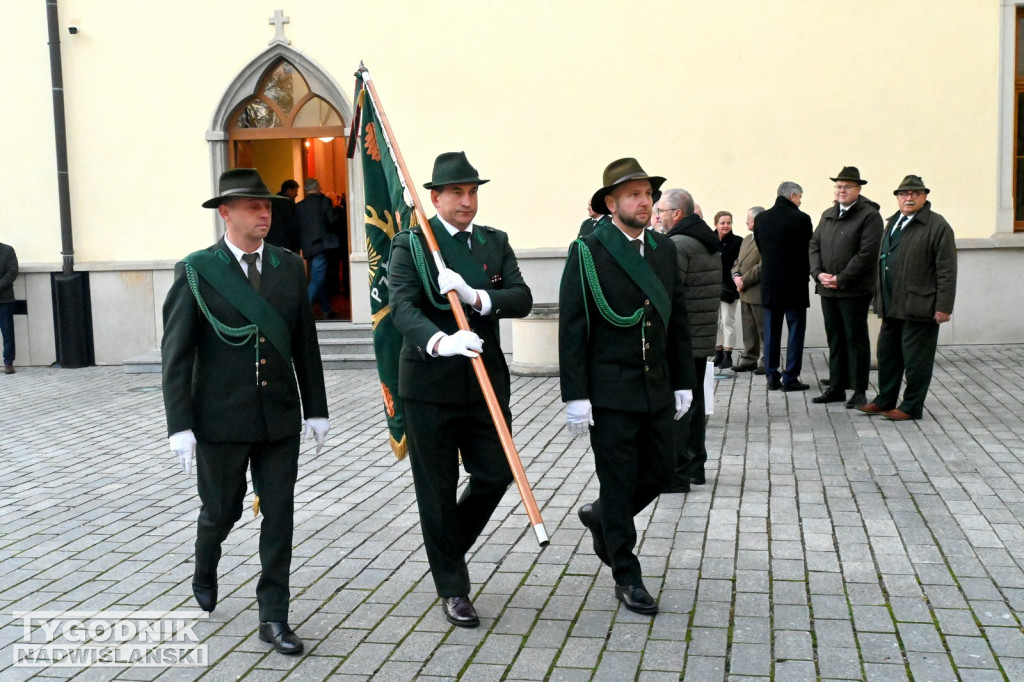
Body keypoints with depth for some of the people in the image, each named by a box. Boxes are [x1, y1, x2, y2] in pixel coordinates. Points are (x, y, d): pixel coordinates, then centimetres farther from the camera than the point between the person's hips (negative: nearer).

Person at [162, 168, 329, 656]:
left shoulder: (289, 266, 3)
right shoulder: (196, 271, -8)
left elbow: (304, 342, 7)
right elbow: (176, 353, -9)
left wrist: (316, 409, 7)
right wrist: (180, 425, -14)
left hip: (280, 416, 3)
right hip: (221, 418, -3)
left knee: (279, 514, 3)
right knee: (222, 509, 12)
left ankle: (273, 616, 14)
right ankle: (204, 573, 44)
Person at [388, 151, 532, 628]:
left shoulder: (495, 243, 8)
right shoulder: (410, 245, -5)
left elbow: (522, 299, -5)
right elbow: (403, 307, -20)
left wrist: (476, 297, -24)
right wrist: (439, 341, -39)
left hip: (487, 381, 4)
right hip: (430, 384, -4)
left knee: (494, 475, 7)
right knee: (437, 490, 5)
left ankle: (450, 547, 35)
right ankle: (452, 588, 21)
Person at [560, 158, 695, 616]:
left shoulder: (664, 249, 7)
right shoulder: (587, 252, -9)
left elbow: (677, 319, 12)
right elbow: (572, 329, -11)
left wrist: (683, 383, 10)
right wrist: (576, 397, -14)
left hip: (657, 389, 6)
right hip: (609, 391, -6)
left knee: (660, 473, 12)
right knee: (620, 483, 3)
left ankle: (599, 518, 39)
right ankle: (626, 577, 18)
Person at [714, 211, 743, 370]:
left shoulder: (737, 241, -3)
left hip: (728, 287, -4)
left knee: (727, 321, -2)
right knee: (715, 321, 9)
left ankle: (728, 355, 3)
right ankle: (718, 353, 17)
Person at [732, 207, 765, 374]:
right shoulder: (746, 239, 18)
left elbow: (762, 267, -20)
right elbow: (738, 262, 19)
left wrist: (744, 281, -15)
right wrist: (736, 276, -1)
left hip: (759, 293, -9)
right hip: (746, 293, 9)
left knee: (764, 329, -1)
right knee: (748, 329, 13)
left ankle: (767, 362, 6)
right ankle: (749, 359, 21)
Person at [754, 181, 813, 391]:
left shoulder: (760, 219, 3)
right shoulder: (801, 218, -11)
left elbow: (761, 249, 8)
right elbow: (808, 251, -4)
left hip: (769, 283, 5)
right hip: (794, 283, -5)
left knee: (771, 332, 9)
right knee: (796, 330, 3)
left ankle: (772, 377, 11)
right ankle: (790, 378, 3)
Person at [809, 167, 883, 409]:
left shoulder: (870, 215, -8)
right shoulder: (828, 215, 14)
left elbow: (866, 253, -15)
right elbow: (814, 245, 12)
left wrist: (840, 279, -16)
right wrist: (818, 273, -4)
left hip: (854, 291, -6)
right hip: (827, 289, 6)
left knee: (856, 340, 1)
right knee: (835, 340, 13)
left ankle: (859, 391, 8)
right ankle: (836, 388, 21)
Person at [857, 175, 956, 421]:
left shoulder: (937, 226, -9)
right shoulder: (893, 223, 16)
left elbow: (947, 270, -13)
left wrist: (943, 307, -17)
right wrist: (879, 297, 16)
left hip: (919, 307, -8)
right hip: (892, 306, 8)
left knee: (915, 360, 1)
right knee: (888, 355, 15)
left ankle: (912, 407, 12)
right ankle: (885, 400, 27)